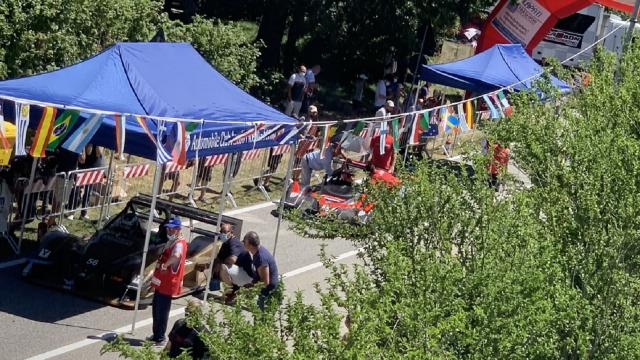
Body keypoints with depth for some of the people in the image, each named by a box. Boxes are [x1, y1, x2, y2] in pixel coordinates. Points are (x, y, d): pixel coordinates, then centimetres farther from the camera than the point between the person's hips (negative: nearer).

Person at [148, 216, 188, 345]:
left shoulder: (179, 243, -21)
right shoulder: (170, 242, 13)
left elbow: (176, 256, -45)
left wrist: (165, 265, -33)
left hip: (168, 285, -10)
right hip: (160, 283, 10)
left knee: (161, 312, -5)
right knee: (156, 310, 19)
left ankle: (160, 338, 2)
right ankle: (156, 335, 31)